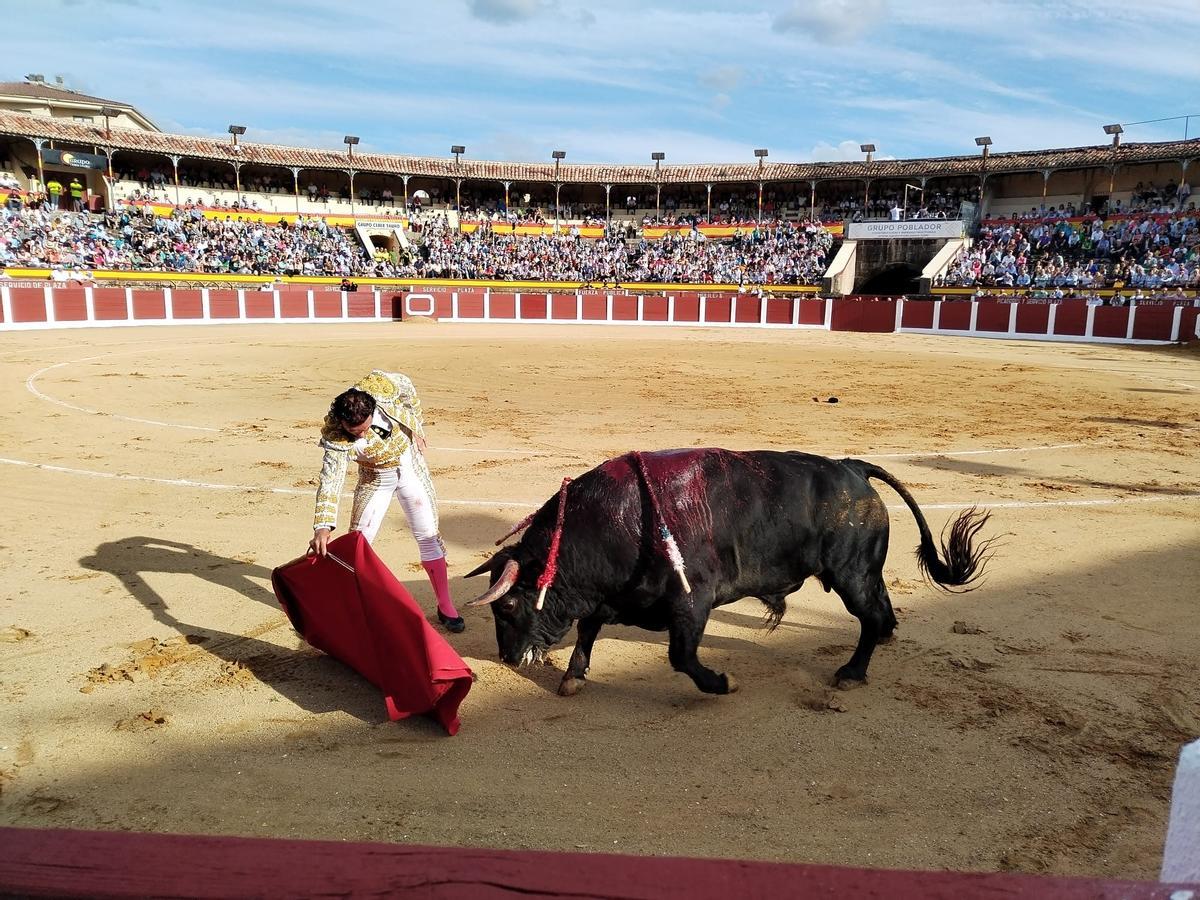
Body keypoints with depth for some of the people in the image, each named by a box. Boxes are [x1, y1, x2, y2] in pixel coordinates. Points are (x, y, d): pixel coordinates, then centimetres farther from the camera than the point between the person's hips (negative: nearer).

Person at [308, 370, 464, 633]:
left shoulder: (381, 385, -28)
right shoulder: (336, 438, -32)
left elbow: (407, 387, -6)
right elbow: (330, 481, -37)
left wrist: (417, 427, -1)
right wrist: (323, 527, -48)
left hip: (411, 467, 2)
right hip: (375, 480, -2)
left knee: (428, 536, 3)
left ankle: (445, 605, 13)